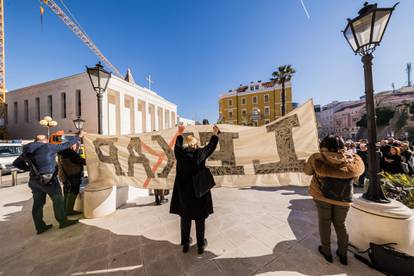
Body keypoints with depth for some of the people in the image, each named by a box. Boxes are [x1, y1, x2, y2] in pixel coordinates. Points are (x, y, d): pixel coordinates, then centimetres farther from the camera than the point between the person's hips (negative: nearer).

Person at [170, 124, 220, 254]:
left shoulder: (180, 152, -6)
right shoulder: (200, 152, -11)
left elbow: (177, 145, 17)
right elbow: (211, 146, 6)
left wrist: (180, 133, 31)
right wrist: (215, 134, 21)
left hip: (183, 191, 2)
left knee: (185, 218, 20)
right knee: (200, 219, 16)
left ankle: (185, 244, 37)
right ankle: (201, 245, 33)